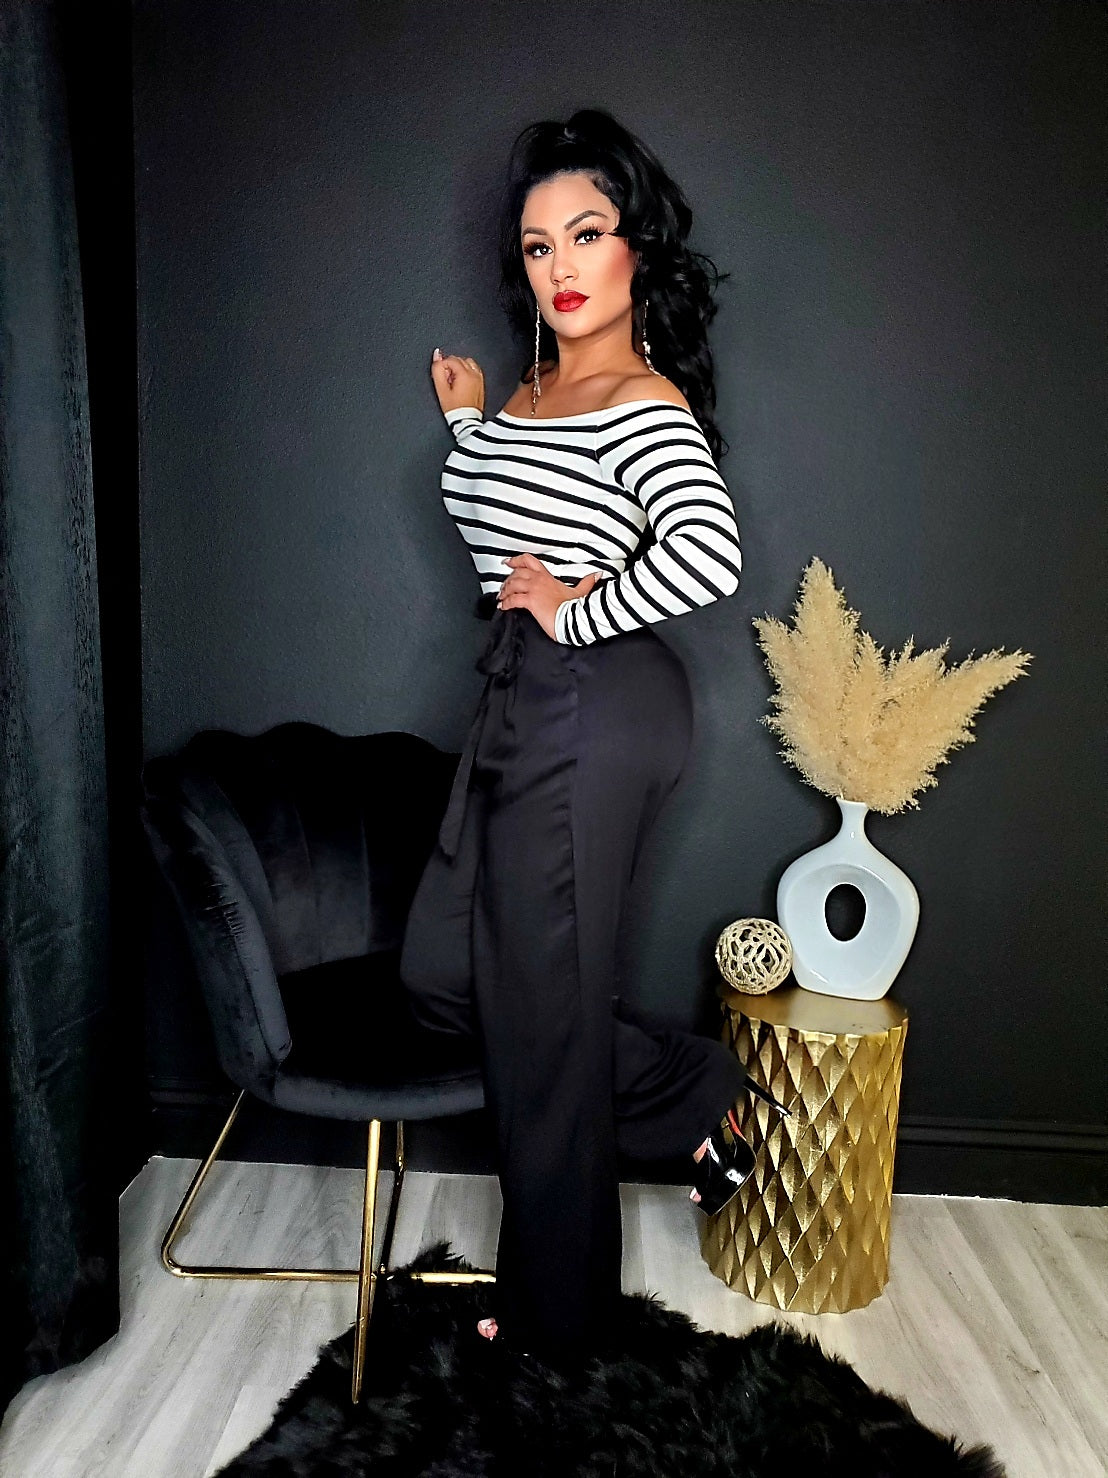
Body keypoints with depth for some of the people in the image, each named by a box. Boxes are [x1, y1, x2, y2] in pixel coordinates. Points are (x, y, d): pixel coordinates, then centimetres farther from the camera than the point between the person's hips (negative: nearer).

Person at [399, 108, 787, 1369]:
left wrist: (580, 610, -20)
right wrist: (466, 421, 22)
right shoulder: (531, 391, 13)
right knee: (443, 971, 15)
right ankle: (699, 1096, 27)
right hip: (522, 703, 10)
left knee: (540, 1008, 4)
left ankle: (554, 1313, 30)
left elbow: (709, 556, -34)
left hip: (593, 711, -9)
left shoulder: (647, 405, -14)